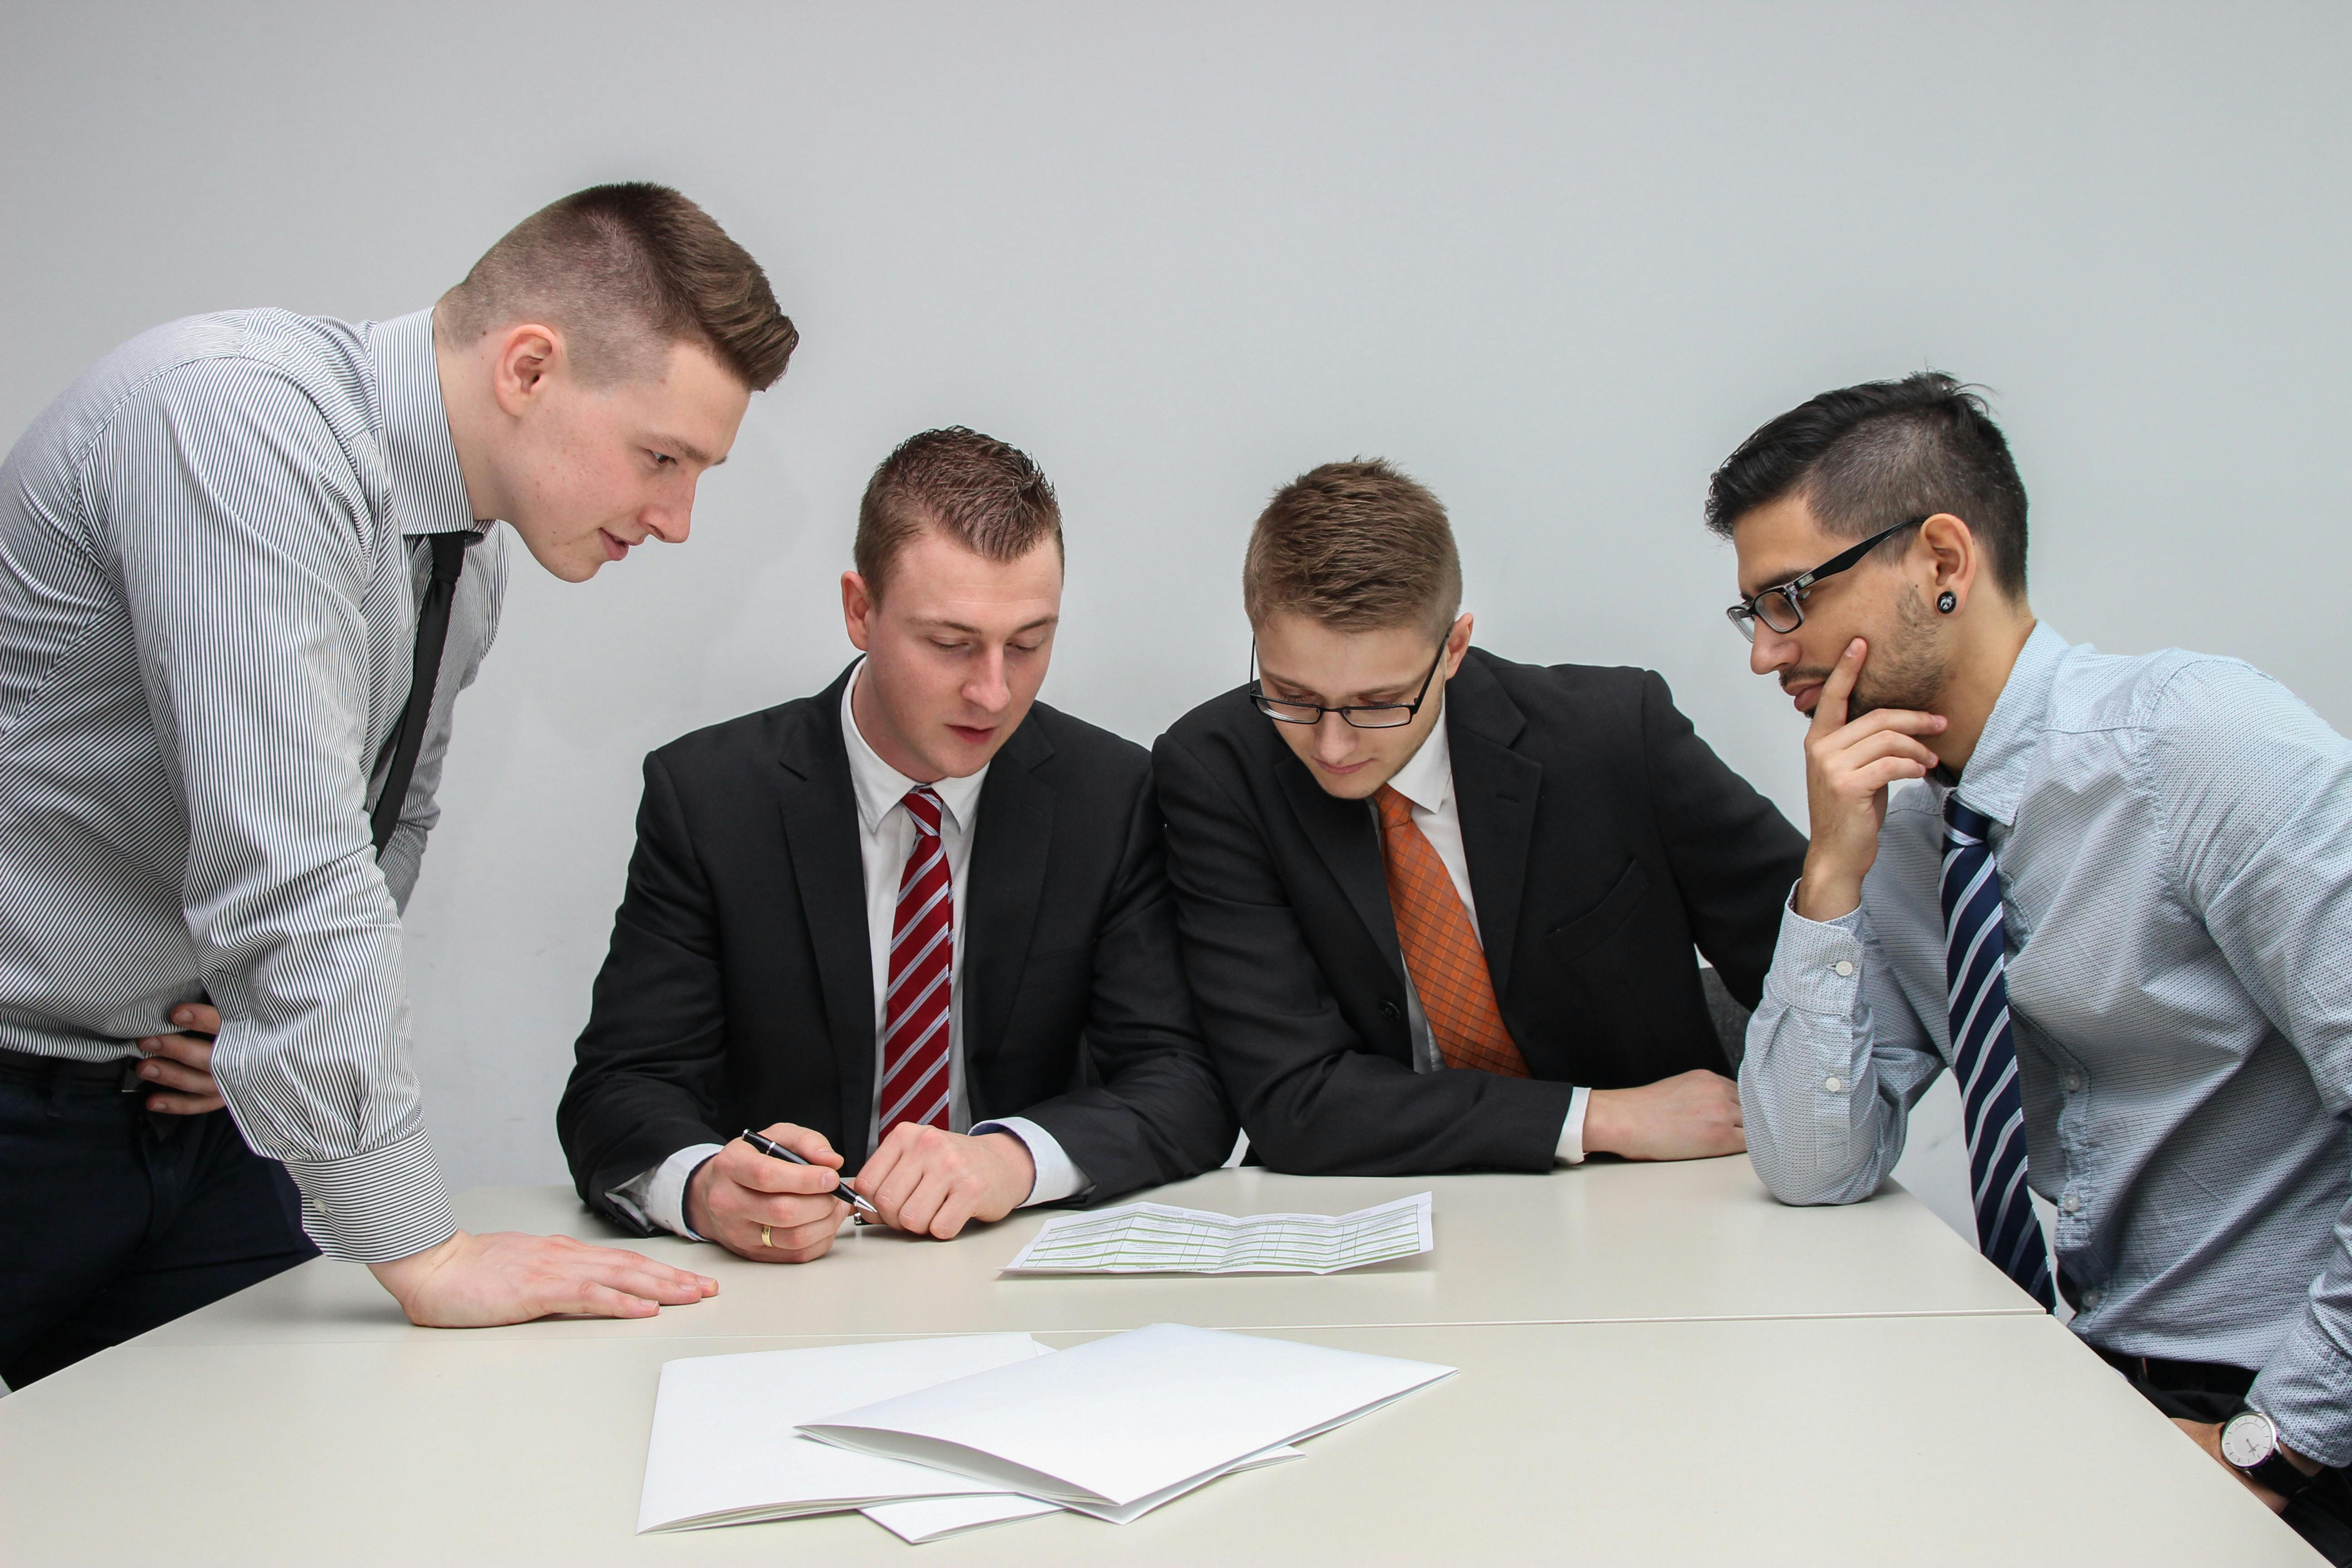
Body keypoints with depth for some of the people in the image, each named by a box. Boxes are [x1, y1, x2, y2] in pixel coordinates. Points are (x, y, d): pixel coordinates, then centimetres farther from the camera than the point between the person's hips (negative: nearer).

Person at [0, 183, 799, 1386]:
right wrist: (424, 1252, -27)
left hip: (181, 1100, 7)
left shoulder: (471, 552, 3)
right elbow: (286, 864, -31)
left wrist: (290, 1013, -3)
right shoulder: (238, 416, -25)